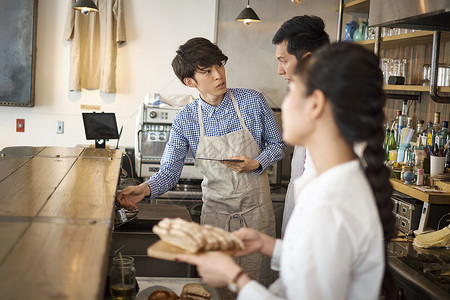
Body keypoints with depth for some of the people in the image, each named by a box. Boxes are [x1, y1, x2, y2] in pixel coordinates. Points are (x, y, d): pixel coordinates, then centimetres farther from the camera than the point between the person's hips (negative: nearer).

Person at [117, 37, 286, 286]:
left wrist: (255, 164, -16)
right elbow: (169, 171, -5)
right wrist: (145, 188, -25)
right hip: (215, 210, 1)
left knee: (257, 280, 9)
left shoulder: (253, 102, -8)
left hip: (256, 208, 0)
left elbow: (277, 144, 3)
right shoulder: (185, 120, -7)